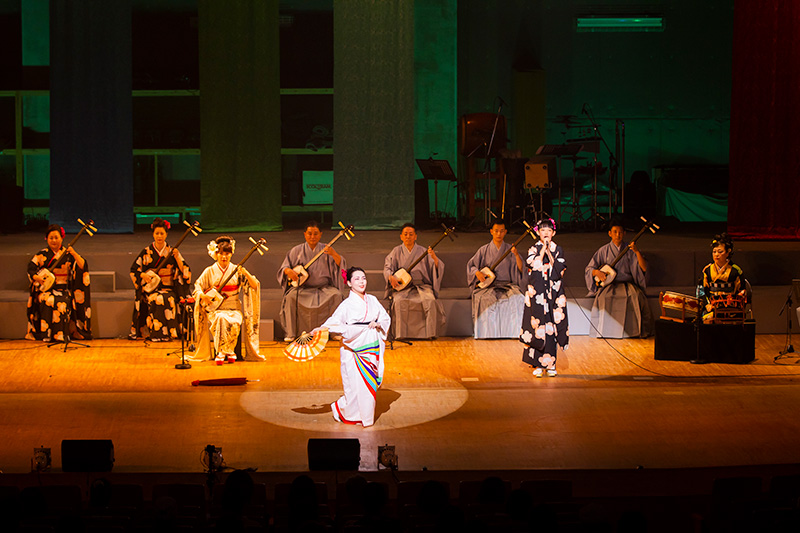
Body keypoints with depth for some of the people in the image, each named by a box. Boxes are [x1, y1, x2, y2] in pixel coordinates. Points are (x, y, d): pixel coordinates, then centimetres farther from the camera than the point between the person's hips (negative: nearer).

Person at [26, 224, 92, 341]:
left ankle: (60, 334, -22)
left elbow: (83, 267, -5)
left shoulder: (68, 254, 7)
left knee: (62, 303, -31)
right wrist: (37, 277, -18)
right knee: (49, 301, -32)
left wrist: (74, 254, -19)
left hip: (64, 289, 0)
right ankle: (46, 335, -24)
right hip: (45, 288, 0)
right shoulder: (41, 254, 9)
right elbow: (31, 268, 2)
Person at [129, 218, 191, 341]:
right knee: (157, 300, -33)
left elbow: (185, 271, 1)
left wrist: (177, 257, -13)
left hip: (169, 288, 0)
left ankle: (170, 332, -25)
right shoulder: (146, 252, 7)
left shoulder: (172, 252, 7)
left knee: (168, 299, -33)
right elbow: (134, 269, 9)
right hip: (151, 288, 0)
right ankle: (157, 334, -28)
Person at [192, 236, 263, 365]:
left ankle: (226, 352, -15)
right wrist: (203, 296, -15)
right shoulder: (210, 271, 7)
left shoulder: (236, 270, 6)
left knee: (234, 322, -32)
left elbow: (255, 286, -2)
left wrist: (245, 273, -19)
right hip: (215, 309, 0)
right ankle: (227, 353, -26)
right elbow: (198, 286, 6)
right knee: (221, 319, -34)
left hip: (234, 309, 0)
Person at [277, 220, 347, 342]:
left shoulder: (326, 250, 6)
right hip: (302, 288, 0)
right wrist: (288, 271, -18)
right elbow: (284, 267, 6)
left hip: (324, 287, 0)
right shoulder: (297, 251, 7)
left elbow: (341, 265, -4)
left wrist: (333, 254, -22)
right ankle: (290, 334, -22)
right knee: (291, 296, -30)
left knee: (336, 295, -29)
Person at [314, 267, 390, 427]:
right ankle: (341, 409, 19)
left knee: (370, 384, 6)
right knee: (356, 385, -4)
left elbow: (386, 317, 14)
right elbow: (334, 322, -18)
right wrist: (321, 328, -37)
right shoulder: (347, 304, -8)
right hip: (354, 350, -5)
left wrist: (378, 324, -7)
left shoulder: (372, 300, 7)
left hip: (372, 350, 5)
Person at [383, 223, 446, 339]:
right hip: (402, 286, 0)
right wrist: (391, 277, -17)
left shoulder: (422, 251, 10)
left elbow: (438, 268, 2)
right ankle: (401, 334, -26)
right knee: (399, 301, -32)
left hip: (421, 285, 0)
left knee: (430, 301, -30)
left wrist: (434, 258, -19)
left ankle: (431, 333, -22)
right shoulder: (397, 251, 12)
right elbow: (387, 267, 4)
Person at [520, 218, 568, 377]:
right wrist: (542, 251, -12)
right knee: (537, 325, -4)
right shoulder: (533, 249, 4)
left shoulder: (558, 250, 7)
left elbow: (559, 271, -4)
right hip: (537, 292, -1)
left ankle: (550, 363, 6)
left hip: (553, 293, 1)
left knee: (551, 326, -1)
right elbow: (533, 267, -11)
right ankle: (538, 364, 3)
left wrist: (549, 254, -11)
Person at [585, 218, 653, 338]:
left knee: (635, 297, -32)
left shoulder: (629, 250, 7)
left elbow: (644, 268, -4)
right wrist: (597, 272, -13)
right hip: (609, 284, 0)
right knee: (604, 298, -32)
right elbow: (589, 269, 10)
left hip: (627, 284, 0)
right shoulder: (604, 251, 8)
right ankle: (605, 331, -22)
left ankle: (635, 330, -21)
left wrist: (637, 252, -16)